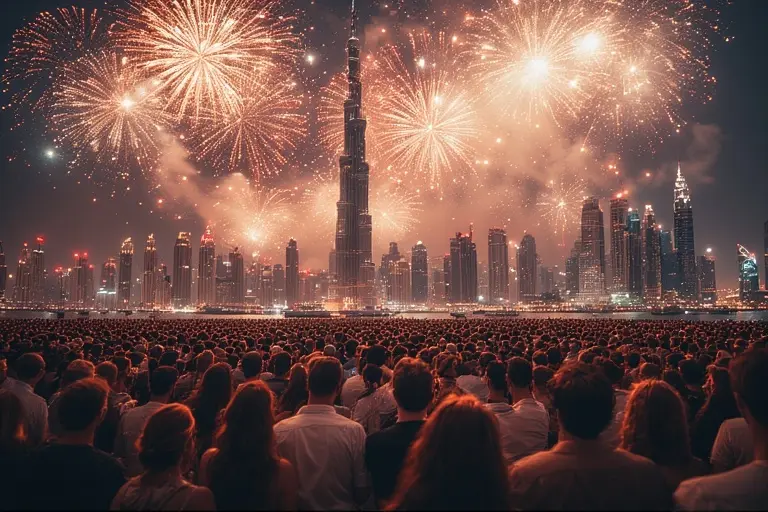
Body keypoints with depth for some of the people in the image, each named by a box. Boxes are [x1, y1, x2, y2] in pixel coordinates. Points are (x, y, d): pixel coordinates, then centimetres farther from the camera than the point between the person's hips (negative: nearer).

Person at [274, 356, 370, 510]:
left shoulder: (279, 431, -21)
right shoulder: (354, 431, -24)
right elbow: (362, 493, -13)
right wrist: (344, 504, 7)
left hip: (296, 506, 1)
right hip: (341, 507, -1)